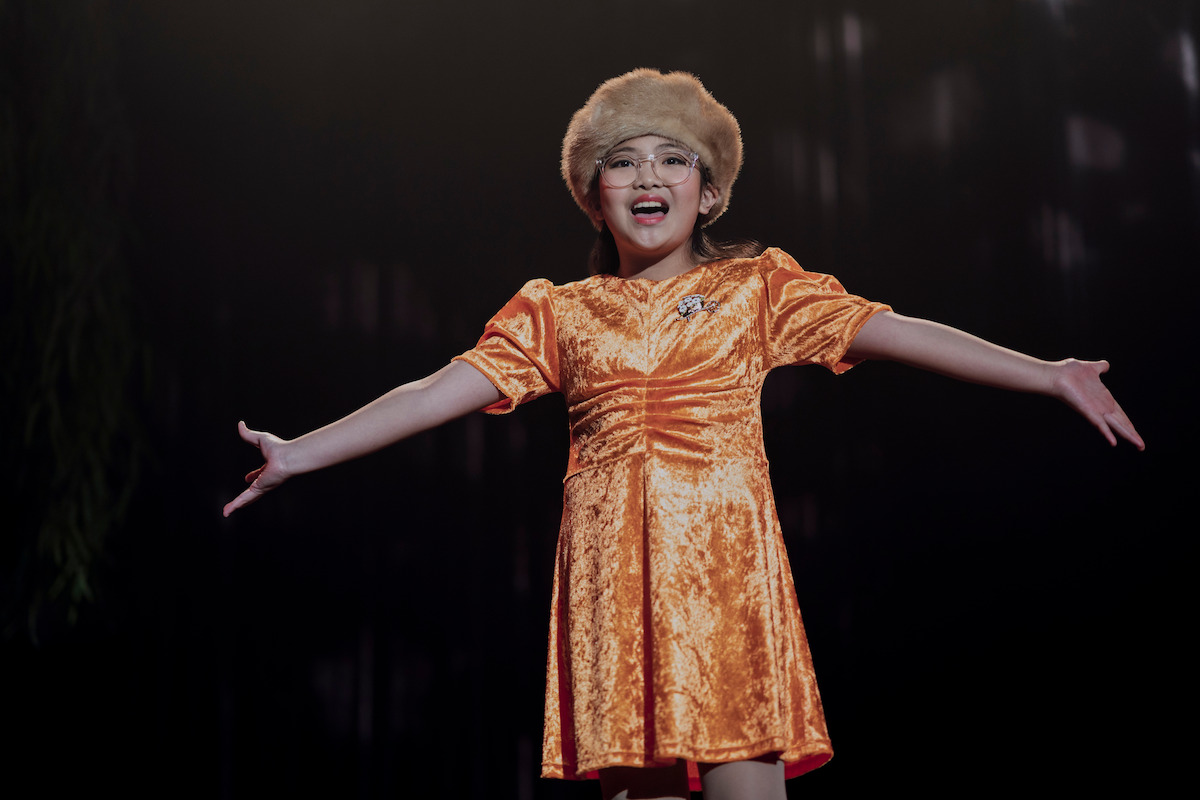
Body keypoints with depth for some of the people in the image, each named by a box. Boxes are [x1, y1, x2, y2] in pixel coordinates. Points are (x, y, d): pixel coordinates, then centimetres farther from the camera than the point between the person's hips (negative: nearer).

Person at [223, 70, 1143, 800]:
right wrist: (300, 454, 2)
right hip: (613, 570, 2)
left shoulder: (757, 288, 10)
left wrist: (1048, 374, -6)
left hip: (723, 567, -2)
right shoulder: (561, 313, 13)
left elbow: (899, 333, 2)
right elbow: (439, 392, 8)